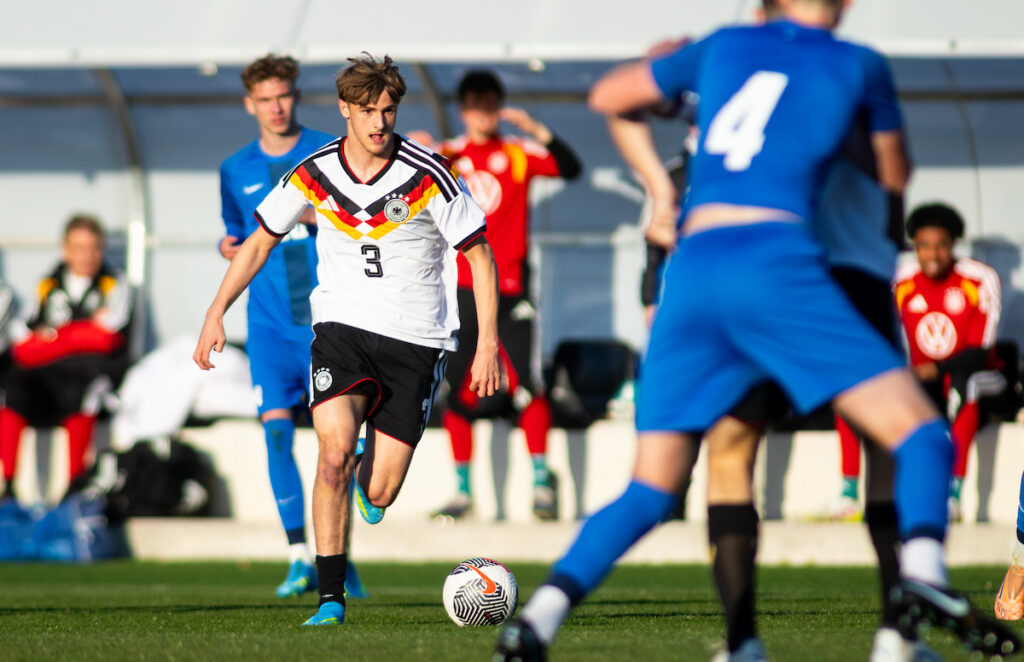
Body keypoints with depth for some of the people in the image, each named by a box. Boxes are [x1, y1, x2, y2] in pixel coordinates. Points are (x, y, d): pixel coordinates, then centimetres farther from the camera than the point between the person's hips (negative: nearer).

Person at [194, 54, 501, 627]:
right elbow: (260, 241, 12)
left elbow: (480, 256, -3)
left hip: (415, 341, -1)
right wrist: (217, 312, 5)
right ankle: (331, 598, -14)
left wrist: (488, 343, -10)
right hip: (342, 326, 1)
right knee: (335, 452, -24)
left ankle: (368, 474, 35)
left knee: (380, 495, -6)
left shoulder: (429, 175, -11)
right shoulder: (314, 174, -2)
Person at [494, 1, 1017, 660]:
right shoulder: (860, 66, 13)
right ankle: (921, 573, -30)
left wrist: (660, 187, 37)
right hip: (776, 259, -4)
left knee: (652, 489, 11)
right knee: (922, 436, -2)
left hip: (692, 267, 4)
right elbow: (895, 176, 28)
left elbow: (608, 97, 32)